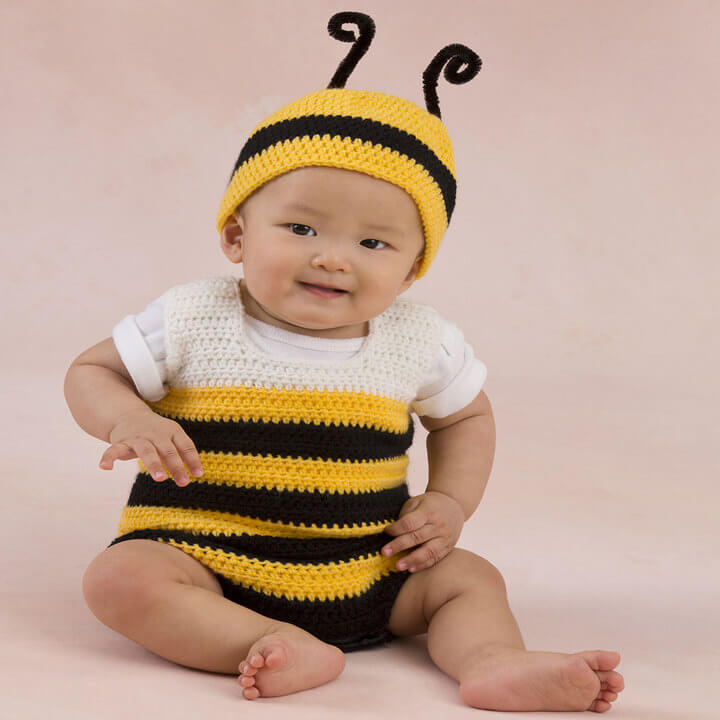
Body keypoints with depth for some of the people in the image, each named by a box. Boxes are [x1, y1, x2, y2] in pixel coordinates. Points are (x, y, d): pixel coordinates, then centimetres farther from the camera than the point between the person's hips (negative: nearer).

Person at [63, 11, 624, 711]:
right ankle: (280, 647, -37)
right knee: (118, 576, -28)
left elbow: (466, 417, 16)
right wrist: (127, 420, -21)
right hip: (207, 564, -2)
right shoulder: (193, 320, -9)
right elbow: (91, 372, 2)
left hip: (361, 572, 3)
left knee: (470, 576, -7)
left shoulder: (419, 341, -2)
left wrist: (449, 506, 0)